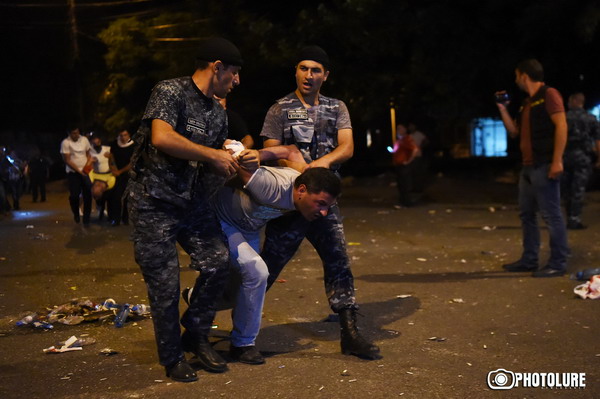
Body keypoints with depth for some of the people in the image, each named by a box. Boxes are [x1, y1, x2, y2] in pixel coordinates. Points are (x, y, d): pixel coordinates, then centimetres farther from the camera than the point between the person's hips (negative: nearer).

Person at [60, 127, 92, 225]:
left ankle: (86, 219, 5)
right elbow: (67, 160, -9)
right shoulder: (65, 143, -9)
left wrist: (86, 167, -7)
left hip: (85, 171, 3)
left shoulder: (84, 139, 2)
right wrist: (79, 171, -14)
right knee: (74, 195, -7)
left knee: (87, 195, -4)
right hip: (73, 172, -3)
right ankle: (76, 214, 21)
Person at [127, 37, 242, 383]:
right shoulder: (170, 92, -11)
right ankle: (172, 358, 17)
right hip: (155, 202, -6)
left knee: (219, 261, -10)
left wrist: (236, 160, -1)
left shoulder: (218, 112, 12)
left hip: (194, 202, 7)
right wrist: (212, 155, -21)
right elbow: (161, 137, -28)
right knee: (165, 284, -2)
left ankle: (196, 336, 12)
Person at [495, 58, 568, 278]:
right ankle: (529, 260, 18)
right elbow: (514, 132, 25)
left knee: (551, 214, -7)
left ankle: (558, 263, -2)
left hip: (544, 166, -9)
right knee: (526, 214, 11)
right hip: (528, 166, 10)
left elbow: (561, 126, -15)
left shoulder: (549, 94, -7)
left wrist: (557, 160, -21)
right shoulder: (527, 103, 20)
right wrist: (502, 109, 15)